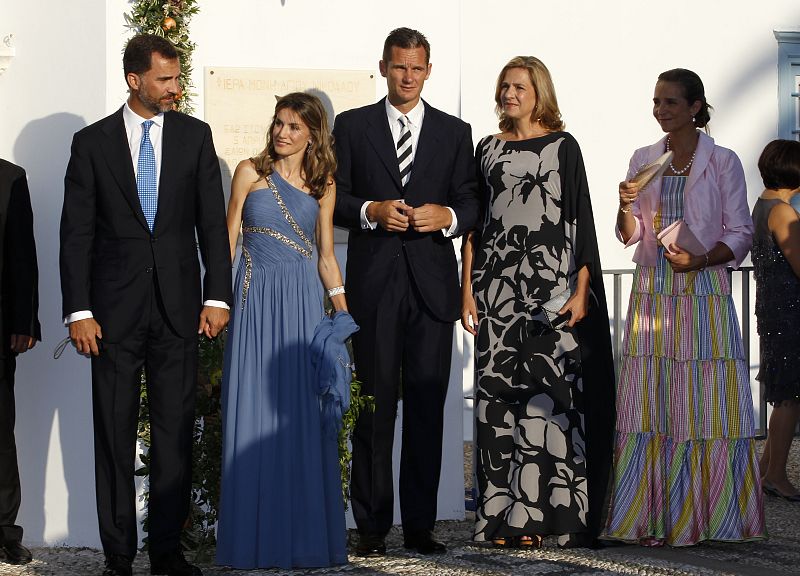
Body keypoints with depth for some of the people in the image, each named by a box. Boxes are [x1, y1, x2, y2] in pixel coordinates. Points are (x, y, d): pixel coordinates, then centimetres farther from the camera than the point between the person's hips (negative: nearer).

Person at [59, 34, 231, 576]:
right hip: (115, 308, -1)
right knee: (115, 434, 2)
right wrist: (78, 311, -6)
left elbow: (213, 221, 5)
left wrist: (217, 297, -3)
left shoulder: (194, 135, 6)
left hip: (178, 306, 1)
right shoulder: (93, 141, 2)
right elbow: (76, 233, 0)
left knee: (176, 432, 3)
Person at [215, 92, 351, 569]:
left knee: (303, 416, 0)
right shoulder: (250, 172, 5)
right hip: (257, 297, -1)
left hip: (303, 301, 1)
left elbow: (326, 256, 13)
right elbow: (229, 239, 5)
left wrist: (344, 312, 5)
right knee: (255, 413, -1)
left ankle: (306, 537, 6)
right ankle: (259, 538, 4)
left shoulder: (322, 185, 10)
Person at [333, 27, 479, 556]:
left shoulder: (455, 132, 13)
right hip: (373, 283, -1)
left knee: (428, 407, 1)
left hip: (432, 282, 1)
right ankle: (372, 526, 3)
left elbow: (472, 204, 10)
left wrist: (448, 216, -11)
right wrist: (371, 211, -12)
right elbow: (333, 198, 7)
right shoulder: (352, 126, 9)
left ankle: (421, 524, 5)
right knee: (374, 404, -1)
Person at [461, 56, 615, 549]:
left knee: (551, 390, -8)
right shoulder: (489, 149, 13)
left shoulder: (562, 147, 3)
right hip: (498, 284, 3)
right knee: (499, 390, 0)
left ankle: (554, 513, -4)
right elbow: (473, 225, 13)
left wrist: (581, 290, -9)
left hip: (551, 283, -3)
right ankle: (505, 514, 3)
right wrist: (467, 290, 5)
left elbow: (581, 219, -1)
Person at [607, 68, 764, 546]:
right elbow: (631, 235, 11)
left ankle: (706, 514, 2)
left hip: (704, 292, -3)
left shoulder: (723, 162, 1)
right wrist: (626, 206, -9)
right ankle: (656, 518, 1)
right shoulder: (643, 160, 12)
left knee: (707, 406, -5)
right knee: (650, 404, -1)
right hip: (652, 294, 3)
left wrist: (702, 259, -16)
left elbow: (741, 234, 0)